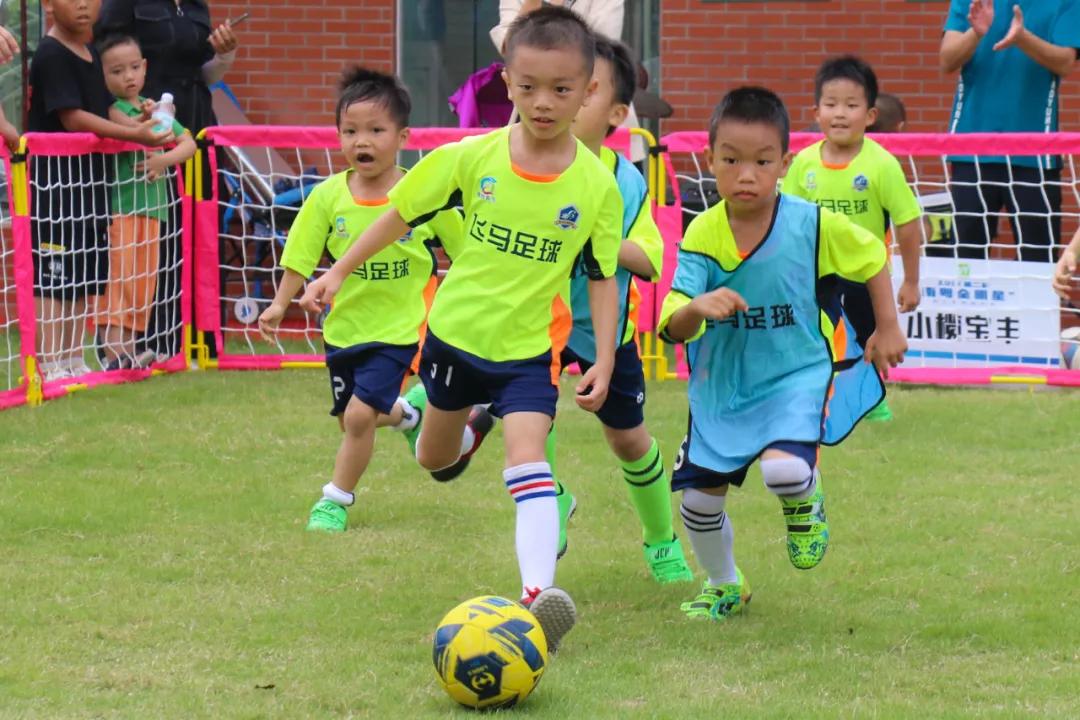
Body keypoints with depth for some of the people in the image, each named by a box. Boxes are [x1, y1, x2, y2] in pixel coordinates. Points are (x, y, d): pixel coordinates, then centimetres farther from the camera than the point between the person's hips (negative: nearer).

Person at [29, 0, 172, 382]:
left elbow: (105, 112, 14)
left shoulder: (92, 54, 13)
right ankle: (49, 366, -5)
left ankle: (74, 361, 21)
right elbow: (72, 118, -21)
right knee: (52, 278, -7)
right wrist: (133, 134, -24)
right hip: (53, 176, -9)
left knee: (84, 278, 13)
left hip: (90, 177, 9)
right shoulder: (52, 56, -14)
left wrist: (141, 124, -6)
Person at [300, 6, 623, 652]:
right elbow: (402, 214, 1)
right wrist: (340, 272, 1)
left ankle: (539, 589, -33)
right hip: (456, 330, 3)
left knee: (527, 453, -23)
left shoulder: (597, 185, -14)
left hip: (529, 349, -3)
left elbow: (603, 278, -5)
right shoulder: (472, 158, -12)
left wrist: (604, 360, -12)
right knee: (436, 461, 22)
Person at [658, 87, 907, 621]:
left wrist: (888, 328, 5)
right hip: (721, 383, 3)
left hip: (796, 374, -3)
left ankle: (806, 508, 10)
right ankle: (724, 586, 36)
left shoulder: (814, 225, -14)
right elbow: (674, 330, -16)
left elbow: (872, 257, 6)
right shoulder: (702, 235, -11)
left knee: (785, 468, -29)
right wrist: (696, 308, -38)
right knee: (699, 499, 6)